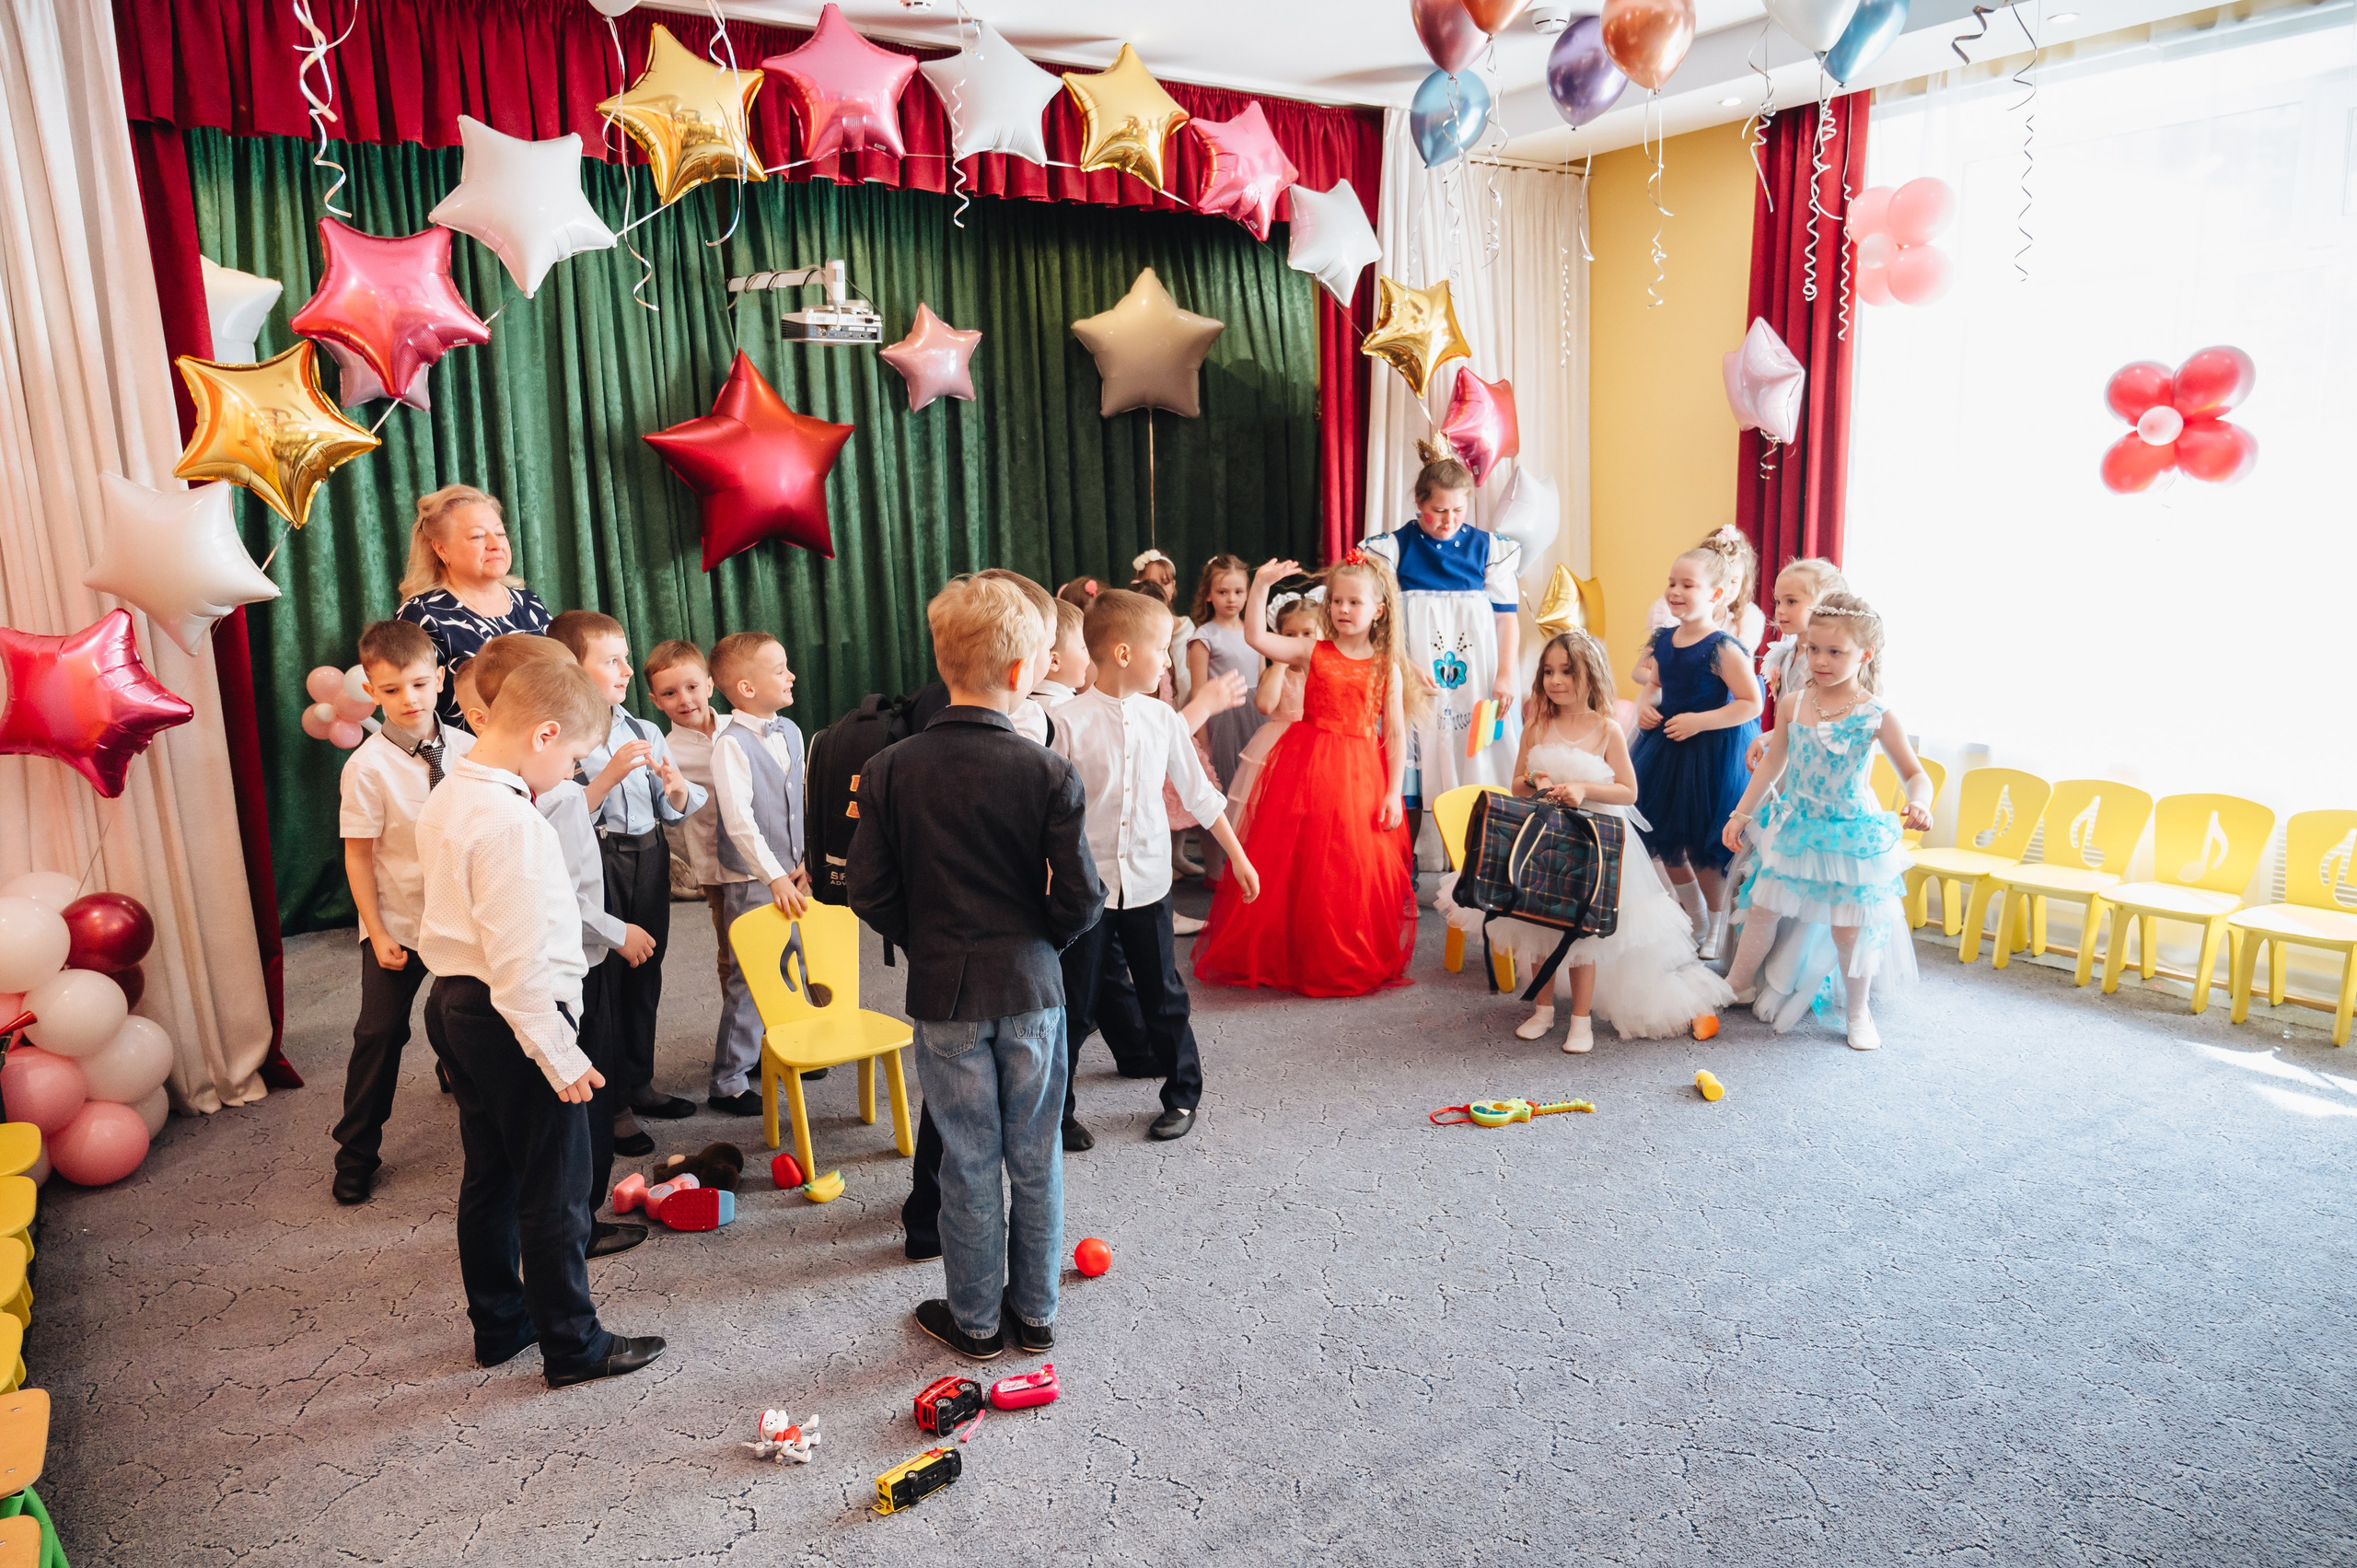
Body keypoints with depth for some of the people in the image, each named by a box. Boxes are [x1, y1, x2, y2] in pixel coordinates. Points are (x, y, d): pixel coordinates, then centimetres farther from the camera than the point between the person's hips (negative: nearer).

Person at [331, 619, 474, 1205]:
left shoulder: (466, 750, -4)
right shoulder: (367, 766, -13)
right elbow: (358, 855, -10)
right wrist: (378, 933, -11)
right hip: (397, 925, -2)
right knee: (379, 1034, 7)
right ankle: (355, 1156, 25)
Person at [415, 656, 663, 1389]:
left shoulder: (445, 800, 6)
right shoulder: (513, 822, -25)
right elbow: (520, 958, -26)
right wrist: (560, 1057, -20)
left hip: (453, 1001, 10)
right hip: (512, 1020, -10)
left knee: (489, 1175, 20)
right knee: (555, 1190, 4)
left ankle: (499, 1323, 35)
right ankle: (572, 1344, 17)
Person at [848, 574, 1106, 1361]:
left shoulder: (890, 771, -9)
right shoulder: (1049, 773, -13)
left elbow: (869, 894, -6)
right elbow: (1081, 898, -11)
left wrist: (923, 941, 11)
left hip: (944, 993, 1)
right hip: (1031, 986, 0)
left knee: (969, 1159, 13)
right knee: (1035, 1155, 15)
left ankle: (974, 1319, 27)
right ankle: (1035, 1312, 29)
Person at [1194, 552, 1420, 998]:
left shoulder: (1387, 668, 3)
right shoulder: (1312, 652, 3)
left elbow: (1396, 735, 3)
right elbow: (1256, 637, -7)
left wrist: (1393, 793, -3)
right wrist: (1261, 585, -15)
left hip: (1360, 777, 0)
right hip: (1307, 769, 0)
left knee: (1358, 873, 2)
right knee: (1296, 866, 3)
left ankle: (1355, 966, 19)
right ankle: (1282, 957, 19)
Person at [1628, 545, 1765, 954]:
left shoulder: (1723, 649, -18)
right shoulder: (1662, 639, 2)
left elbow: (1751, 703, -20)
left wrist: (1699, 721, -24)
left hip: (1711, 752, -7)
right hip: (1665, 749, 7)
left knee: (1702, 847, 4)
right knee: (1664, 841, 15)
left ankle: (1714, 930, 24)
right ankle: (1695, 919, 36)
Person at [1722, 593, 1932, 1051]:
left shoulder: (1876, 716, -14)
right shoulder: (1792, 704, -4)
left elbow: (1916, 775, -10)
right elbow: (1772, 764, 7)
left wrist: (1917, 804, -32)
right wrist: (1740, 813, 8)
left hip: (1852, 835, -3)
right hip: (1796, 827, 3)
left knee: (1848, 927, 2)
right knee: (1762, 908, 9)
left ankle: (1857, 1011, 23)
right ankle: (1739, 983, 32)